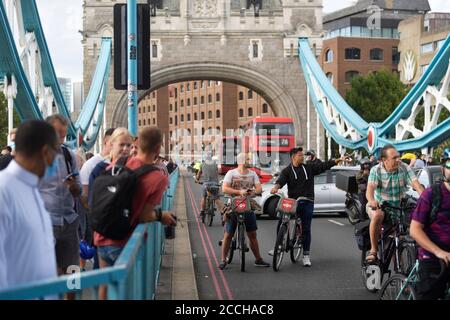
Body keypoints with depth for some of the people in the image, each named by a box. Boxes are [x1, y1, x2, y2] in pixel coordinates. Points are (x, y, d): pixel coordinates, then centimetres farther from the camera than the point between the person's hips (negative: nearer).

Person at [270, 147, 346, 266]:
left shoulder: (309, 168, 11)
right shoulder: (287, 170, 4)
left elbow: (323, 166, 5)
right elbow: (281, 180, -13)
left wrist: (336, 161, -6)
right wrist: (276, 187, -35)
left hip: (307, 202, 1)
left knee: (306, 229, 1)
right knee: (281, 223, -12)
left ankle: (306, 255, 6)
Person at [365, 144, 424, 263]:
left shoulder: (404, 168, -6)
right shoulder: (376, 170, -11)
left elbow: (416, 184, -17)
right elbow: (370, 188, -27)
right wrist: (372, 201, -50)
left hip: (398, 206, 3)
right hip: (379, 205, -3)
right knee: (377, 215, -35)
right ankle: (373, 251, -26)